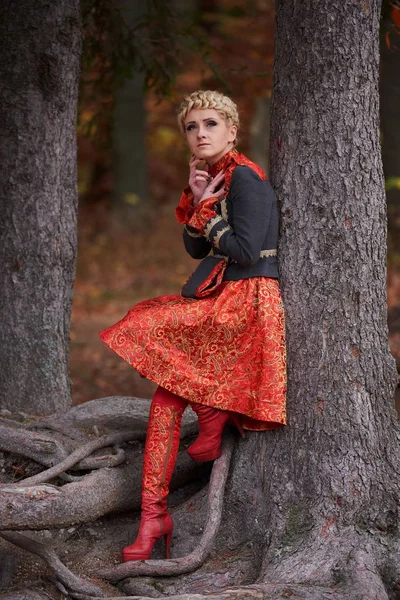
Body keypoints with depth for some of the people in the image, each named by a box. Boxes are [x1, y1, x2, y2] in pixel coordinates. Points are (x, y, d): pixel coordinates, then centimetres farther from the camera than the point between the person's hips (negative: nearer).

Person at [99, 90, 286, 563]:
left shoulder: (244, 177, -12)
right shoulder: (213, 176, 17)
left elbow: (246, 251, -19)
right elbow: (196, 250, 14)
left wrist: (208, 215, -5)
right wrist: (196, 201, 0)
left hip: (247, 301, -9)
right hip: (221, 298, 9)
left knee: (145, 325, -16)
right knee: (166, 399, -1)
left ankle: (211, 416, -2)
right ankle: (153, 515, -2)